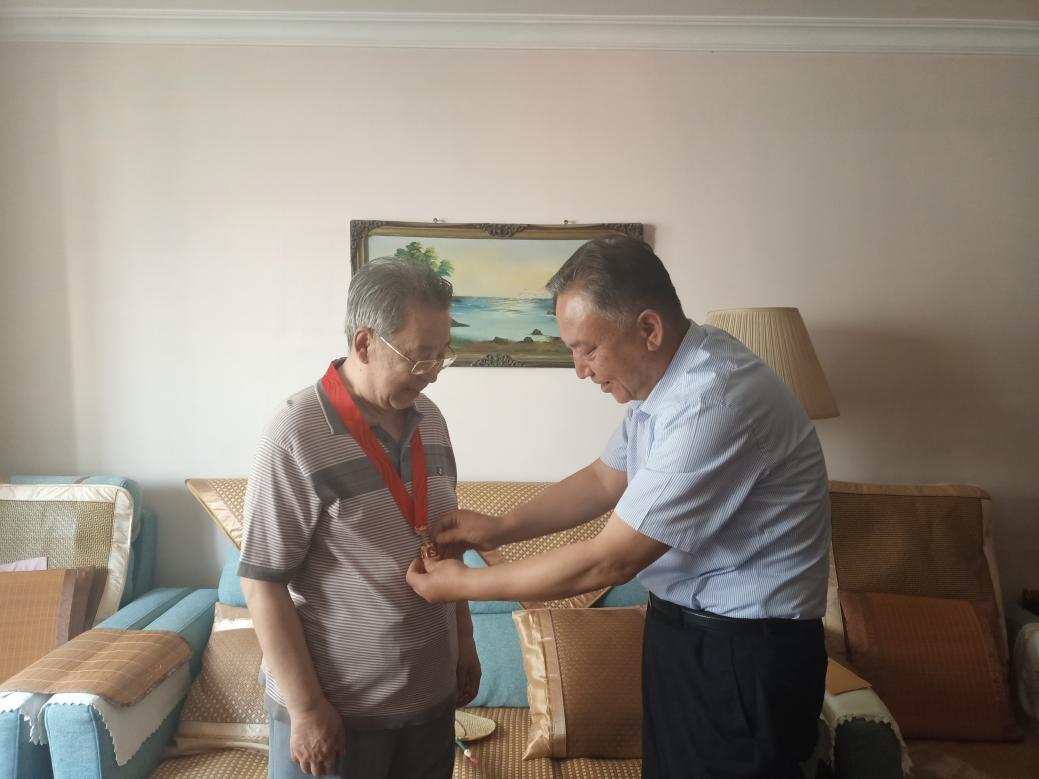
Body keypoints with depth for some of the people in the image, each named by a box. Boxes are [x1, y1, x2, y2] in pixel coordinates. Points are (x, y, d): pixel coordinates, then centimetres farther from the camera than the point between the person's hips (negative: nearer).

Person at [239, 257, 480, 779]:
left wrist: (464, 640, 11)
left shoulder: (429, 419, 1)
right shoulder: (298, 436, -20)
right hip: (337, 705, -6)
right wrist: (305, 707, -15)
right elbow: (262, 582, -17)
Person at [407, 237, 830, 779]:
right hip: (679, 625, 8)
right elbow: (604, 479, 11)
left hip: (746, 653, -8)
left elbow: (610, 561, -26)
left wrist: (463, 585, -17)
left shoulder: (717, 401, -30)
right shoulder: (665, 375, 0)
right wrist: (499, 528, -1)